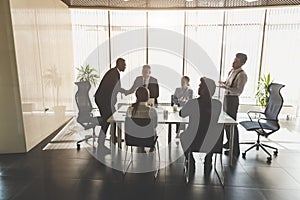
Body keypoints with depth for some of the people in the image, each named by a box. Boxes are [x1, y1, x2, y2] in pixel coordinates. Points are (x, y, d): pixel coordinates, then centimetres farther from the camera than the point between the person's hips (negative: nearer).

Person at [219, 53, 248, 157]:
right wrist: (223, 83, 4)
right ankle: (229, 143, 35)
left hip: (233, 99, -9)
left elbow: (239, 91, -22)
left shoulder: (242, 75, -16)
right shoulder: (231, 71, 11)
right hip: (226, 97, 9)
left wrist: (226, 87, -29)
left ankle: (235, 149, 6)